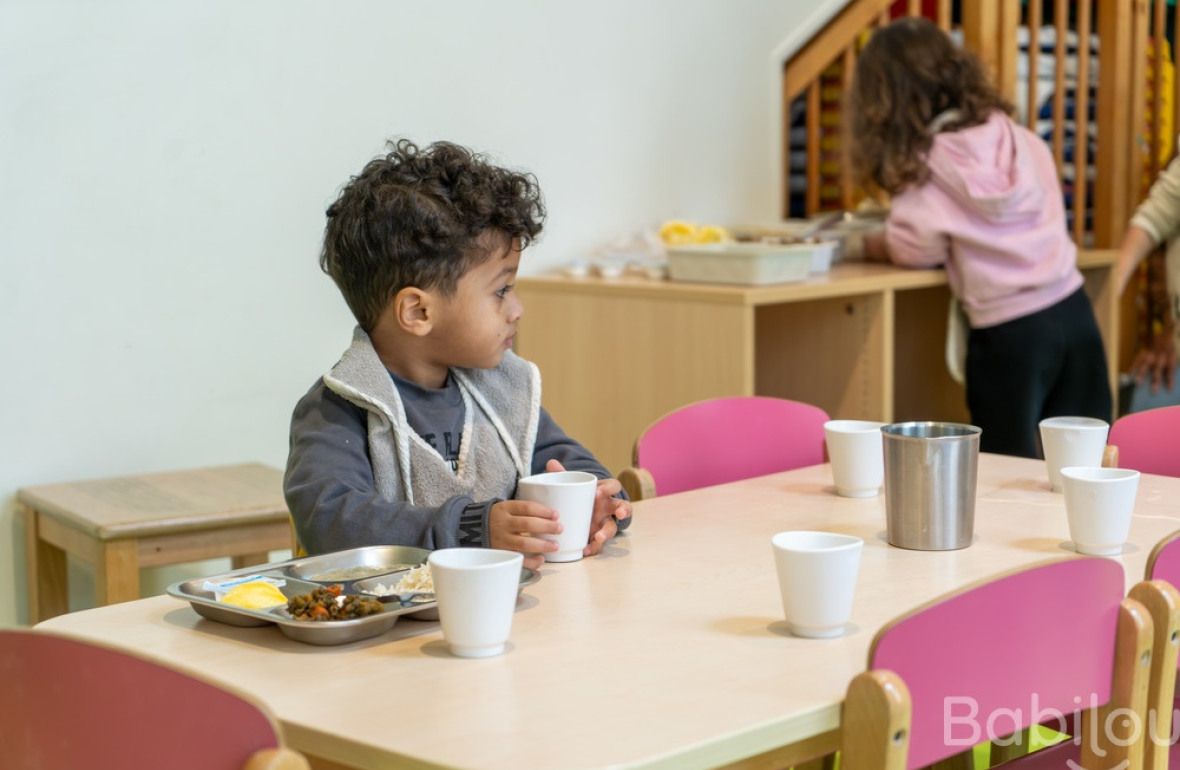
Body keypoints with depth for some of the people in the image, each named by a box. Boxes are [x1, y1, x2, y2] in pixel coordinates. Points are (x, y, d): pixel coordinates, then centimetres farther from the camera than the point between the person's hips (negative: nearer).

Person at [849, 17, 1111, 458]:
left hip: (1007, 331, -5)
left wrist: (869, 245, 13)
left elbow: (917, 249, -8)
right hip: (1071, 309, 5)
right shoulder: (1019, 138, 9)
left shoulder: (925, 160, -6)